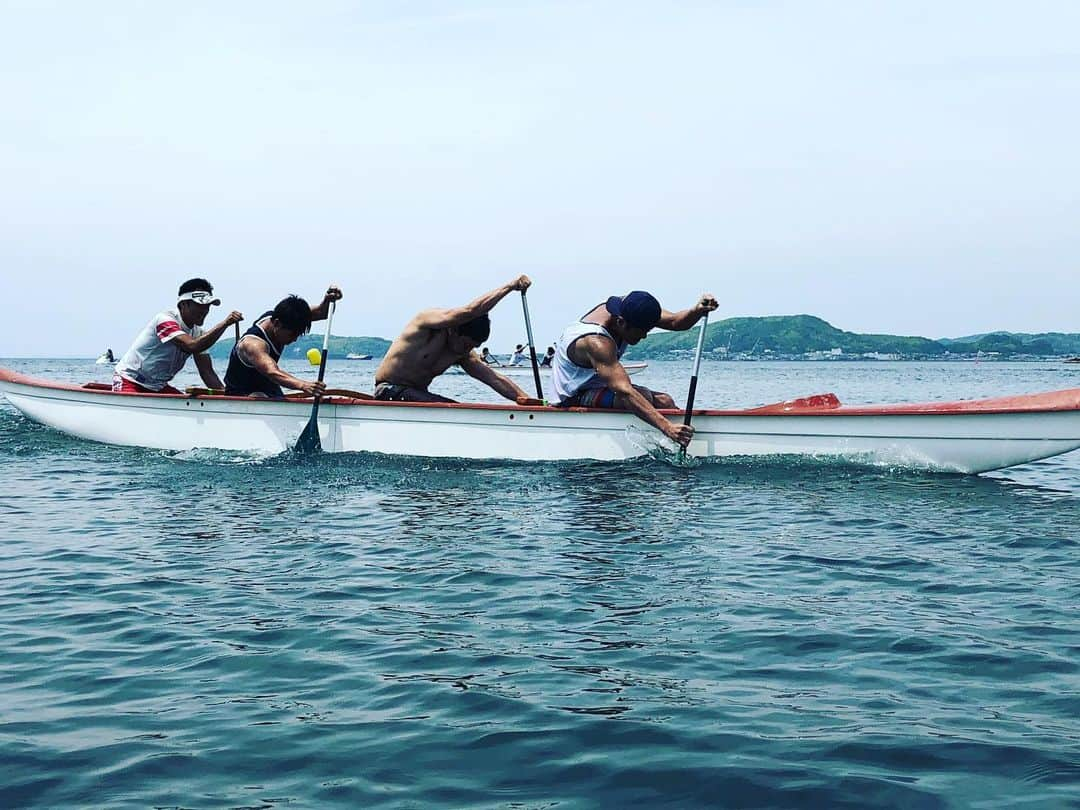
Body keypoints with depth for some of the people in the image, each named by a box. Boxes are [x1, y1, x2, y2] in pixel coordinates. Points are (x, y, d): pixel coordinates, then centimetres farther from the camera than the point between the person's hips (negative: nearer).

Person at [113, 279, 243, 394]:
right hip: (129, 382, -8)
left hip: (158, 386, 8)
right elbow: (192, 346, -37)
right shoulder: (165, 319, -21)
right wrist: (224, 324, -39)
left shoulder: (197, 333, 3)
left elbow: (207, 372, 0)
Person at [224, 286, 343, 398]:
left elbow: (321, 313, -7)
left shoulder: (277, 317, -9)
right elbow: (273, 373, -51)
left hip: (268, 390, 9)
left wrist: (327, 300, -31)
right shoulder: (253, 343, -33)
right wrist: (302, 385, -69)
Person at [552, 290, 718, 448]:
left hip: (597, 387, 9)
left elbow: (675, 322, -14)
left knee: (664, 401, -3)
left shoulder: (626, 308, -11)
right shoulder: (597, 342, -36)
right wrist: (666, 427, -53)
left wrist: (698, 310, -38)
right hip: (574, 398, -9)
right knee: (643, 398, -30)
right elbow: (625, 392, -44)